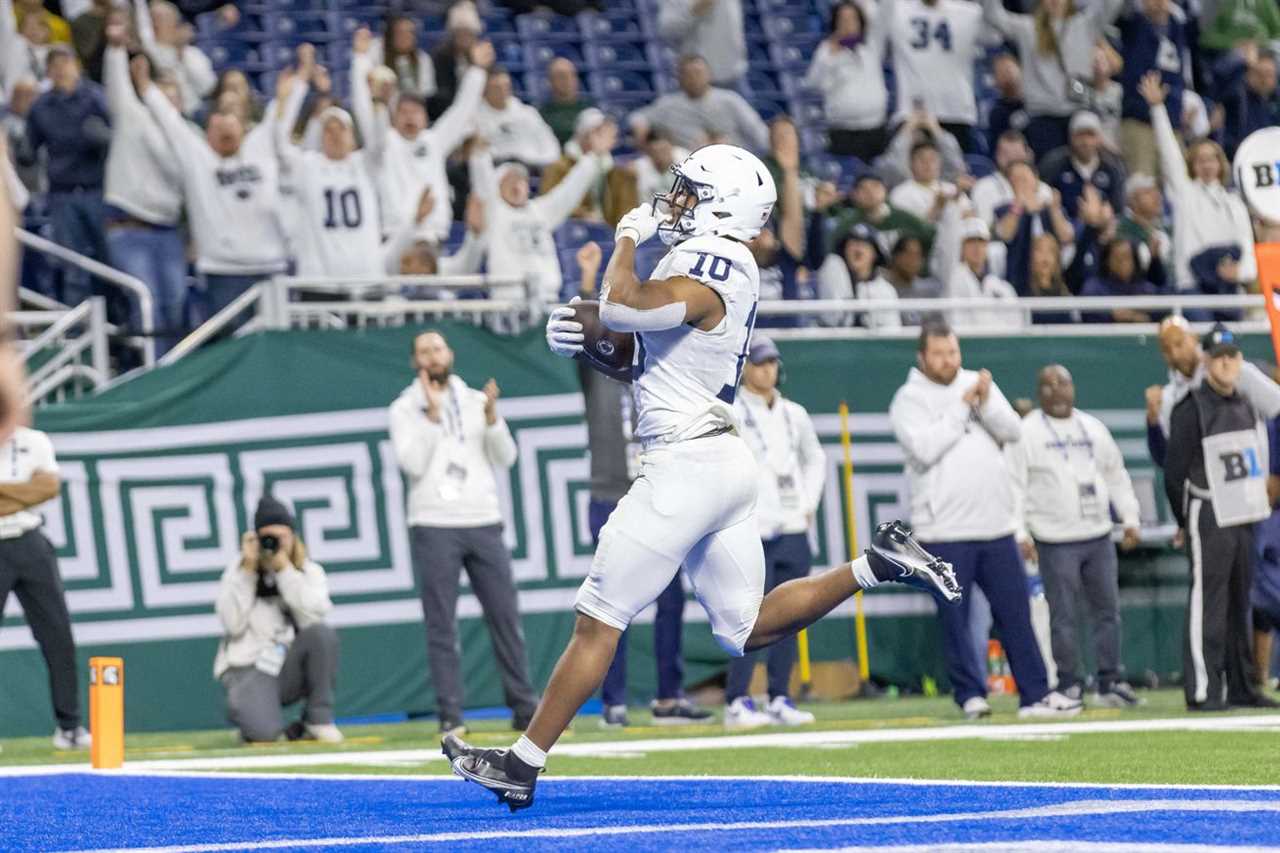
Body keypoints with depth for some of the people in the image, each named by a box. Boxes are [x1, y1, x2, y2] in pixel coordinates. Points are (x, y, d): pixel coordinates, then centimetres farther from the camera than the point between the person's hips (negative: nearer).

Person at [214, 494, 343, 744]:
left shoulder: (310, 571, 5)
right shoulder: (238, 570, 3)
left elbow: (312, 618, -15)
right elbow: (233, 625, -11)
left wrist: (284, 567, -15)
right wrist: (248, 570, -12)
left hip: (290, 668, 3)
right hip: (247, 668, -3)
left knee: (322, 633, -29)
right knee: (263, 733, -32)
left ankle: (318, 719, -14)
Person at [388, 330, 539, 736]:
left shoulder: (476, 401, 12)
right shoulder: (405, 409, 4)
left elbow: (505, 458, 4)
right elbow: (413, 464, -10)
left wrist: (491, 418, -10)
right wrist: (432, 415, -15)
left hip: (484, 524, 3)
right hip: (434, 529, -3)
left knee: (506, 617, 3)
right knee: (442, 626, -2)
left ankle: (524, 707, 9)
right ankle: (450, 715, 0)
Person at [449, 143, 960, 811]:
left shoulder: (706, 266, -15)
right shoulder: (719, 268, 15)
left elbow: (621, 309, -29)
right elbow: (634, 354, 22)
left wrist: (629, 237, -11)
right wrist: (582, 337, 3)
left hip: (685, 466, -10)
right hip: (727, 463, 10)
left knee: (598, 621, -4)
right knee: (746, 629, 16)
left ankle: (524, 763, -1)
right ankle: (876, 564, 6)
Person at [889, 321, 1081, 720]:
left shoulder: (978, 384, 13)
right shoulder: (909, 400, -2)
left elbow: (1012, 430, 3)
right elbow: (925, 448, -18)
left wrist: (986, 403, -14)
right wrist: (962, 406, -12)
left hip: (995, 525, 4)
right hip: (944, 532, -4)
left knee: (1015, 610, 5)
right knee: (954, 617, -1)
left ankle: (1035, 694, 9)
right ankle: (970, 695, 9)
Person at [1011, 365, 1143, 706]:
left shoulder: (1093, 428, 14)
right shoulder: (1027, 432, -2)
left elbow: (1117, 476, 18)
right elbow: (1016, 486, -6)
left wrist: (1129, 519, 11)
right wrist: (1021, 534, -13)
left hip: (1099, 537, 5)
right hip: (1055, 542, -5)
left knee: (1108, 610, 5)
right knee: (1063, 617, -3)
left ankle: (1111, 683, 12)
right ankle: (1069, 687, 5)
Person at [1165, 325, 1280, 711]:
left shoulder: (1246, 407, 14)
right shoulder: (1192, 408, -10)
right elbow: (1174, 471, -10)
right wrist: (1188, 521, -6)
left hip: (1242, 519, 8)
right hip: (1209, 521, -8)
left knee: (1239, 604, 11)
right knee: (1208, 603, -9)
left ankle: (1240, 687, 16)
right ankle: (1202, 690, -10)